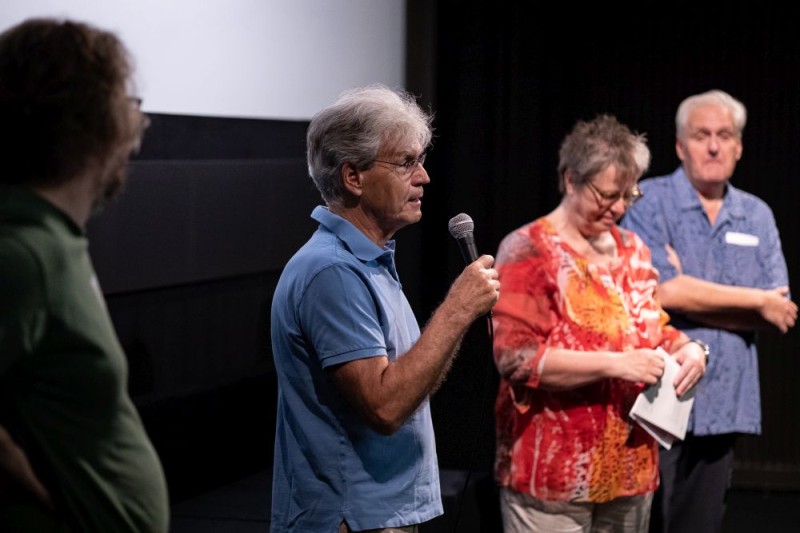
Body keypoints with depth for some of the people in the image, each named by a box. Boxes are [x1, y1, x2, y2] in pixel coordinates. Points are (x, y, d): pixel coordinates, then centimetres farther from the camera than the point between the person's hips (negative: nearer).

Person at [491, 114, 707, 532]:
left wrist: (687, 348, 0)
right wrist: (613, 364, -22)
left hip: (630, 470, 6)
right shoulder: (528, 251, -7)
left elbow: (655, 328, 23)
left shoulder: (632, 250, 12)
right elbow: (515, 357, -16)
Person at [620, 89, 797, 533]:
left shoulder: (757, 216, 10)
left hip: (725, 405, 5)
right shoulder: (649, 201, -4)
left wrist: (690, 293, -11)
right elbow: (663, 291, -17)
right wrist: (757, 301, -8)